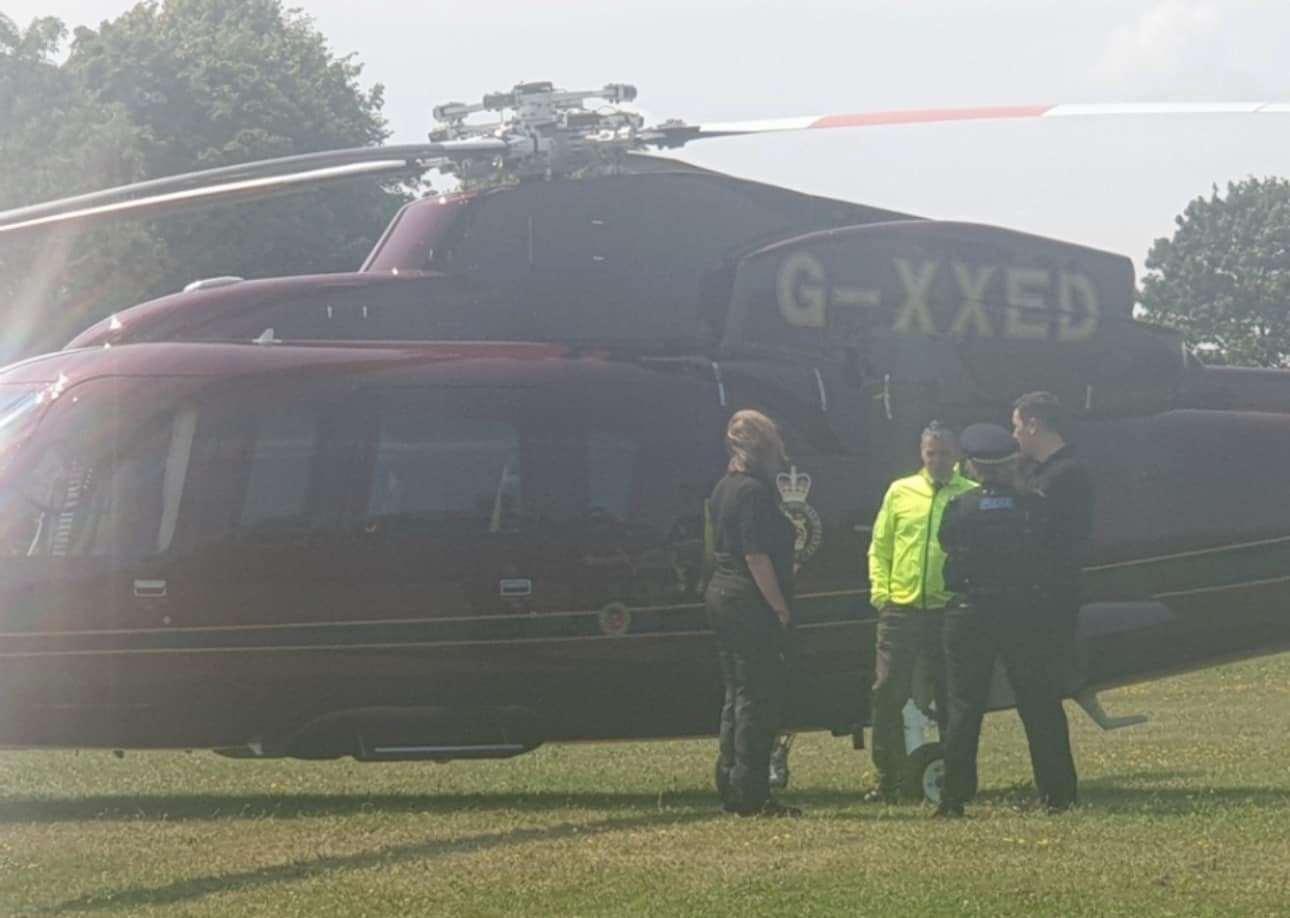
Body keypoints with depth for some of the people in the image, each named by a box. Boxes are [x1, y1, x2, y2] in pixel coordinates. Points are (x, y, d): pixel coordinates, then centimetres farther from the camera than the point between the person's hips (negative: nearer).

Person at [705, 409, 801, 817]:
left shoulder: (724, 489, 14)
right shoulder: (754, 492, -17)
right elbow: (757, 557, -21)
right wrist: (781, 608, -19)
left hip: (722, 596, 10)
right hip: (751, 602, -10)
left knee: (739, 694, 15)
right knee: (758, 698, -6)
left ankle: (732, 790, 19)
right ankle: (751, 795, -5)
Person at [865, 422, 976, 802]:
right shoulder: (900, 492, 8)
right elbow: (879, 547, 12)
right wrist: (880, 590, 2)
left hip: (948, 610, -2)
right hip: (901, 609, 2)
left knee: (951, 698, 6)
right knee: (887, 693, -2)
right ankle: (888, 779, 6)